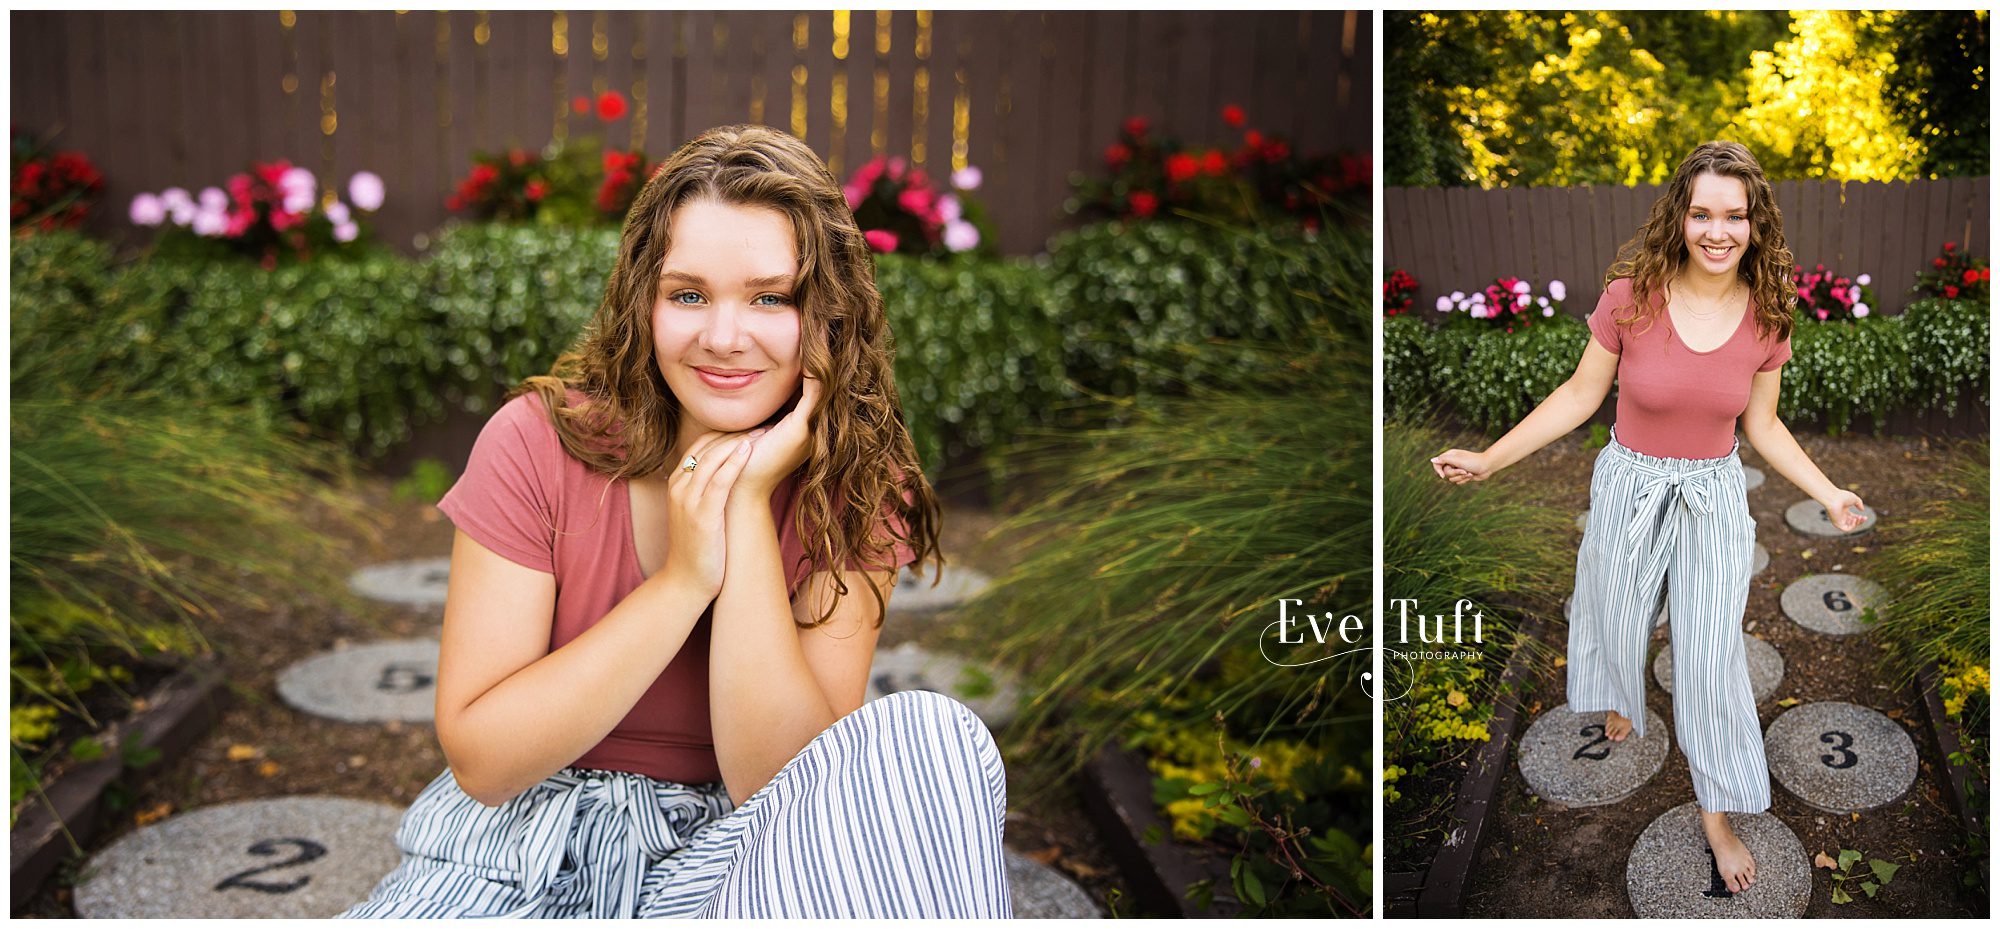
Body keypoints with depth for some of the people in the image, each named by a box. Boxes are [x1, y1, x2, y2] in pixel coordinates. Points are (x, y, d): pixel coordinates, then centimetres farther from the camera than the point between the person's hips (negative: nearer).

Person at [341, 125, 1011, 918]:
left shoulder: (855, 490, -7)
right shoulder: (538, 443, -9)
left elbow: (776, 783, -16)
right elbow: (480, 760, -12)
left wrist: (750, 508, -22)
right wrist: (682, 582, -22)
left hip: (725, 858, 0)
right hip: (524, 841, 0)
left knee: (926, 735, -28)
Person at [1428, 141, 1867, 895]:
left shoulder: (1767, 314, -11)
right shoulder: (1633, 293, -19)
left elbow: (1761, 424, 2)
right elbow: (1581, 394, -10)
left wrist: (1829, 495, 0)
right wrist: (1488, 461, -14)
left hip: (1715, 496, 1)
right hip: (1631, 486, -1)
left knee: (1713, 655, 5)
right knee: (1617, 619, 21)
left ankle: (1718, 813, 23)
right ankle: (1619, 699, 57)